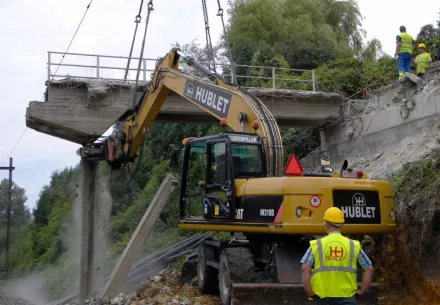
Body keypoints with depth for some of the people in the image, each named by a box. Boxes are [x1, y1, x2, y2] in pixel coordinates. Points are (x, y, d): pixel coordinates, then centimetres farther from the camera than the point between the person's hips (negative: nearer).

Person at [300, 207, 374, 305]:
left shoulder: (316, 245, 1)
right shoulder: (354, 246, 4)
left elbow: (305, 268, -10)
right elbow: (368, 269, 3)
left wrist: (309, 292, -5)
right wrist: (362, 291, 8)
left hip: (323, 297, 0)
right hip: (346, 297, 0)